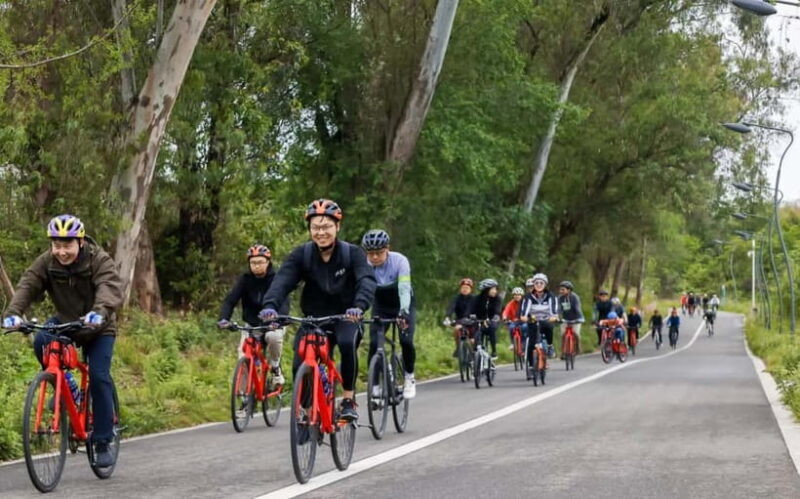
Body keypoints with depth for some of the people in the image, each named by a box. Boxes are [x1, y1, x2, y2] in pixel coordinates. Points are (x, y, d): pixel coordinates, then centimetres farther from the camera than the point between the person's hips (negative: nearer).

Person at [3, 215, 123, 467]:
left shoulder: (99, 260, -24)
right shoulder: (46, 262, -13)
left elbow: (110, 287, -41)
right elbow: (27, 286, -25)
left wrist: (99, 311, -63)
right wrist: (13, 312, -46)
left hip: (97, 328, -3)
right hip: (65, 321, 3)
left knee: (99, 377, -15)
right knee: (42, 342, -29)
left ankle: (103, 442, -4)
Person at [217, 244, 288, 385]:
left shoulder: (276, 279, -13)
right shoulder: (245, 279, -7)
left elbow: (283, 302, -28)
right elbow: (230, 300, -17)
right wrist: (223, 319, -37)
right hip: (251, 324, 2)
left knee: (274, 336, -35)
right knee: (244, 359, -19)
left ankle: (275, 367, -8)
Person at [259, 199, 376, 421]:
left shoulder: (352, 253, -12)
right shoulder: (301, 255, -8)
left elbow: (367, 280, -28)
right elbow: (282, 281, -22)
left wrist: (359, 306, -49)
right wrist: (270, 306, -43)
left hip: (345, 319, -2)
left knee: (348, 344, -34)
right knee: (299, 367, -17)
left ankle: (348, 399, -17)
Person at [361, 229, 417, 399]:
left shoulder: (399, 261, -29)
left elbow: (404, 288, -39)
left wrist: (404, 312, -55)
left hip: (403, 304, -2)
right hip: (380, 305, 2)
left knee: (406, 341, -19)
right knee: (374, 344, -16)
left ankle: (409, 378, 4)